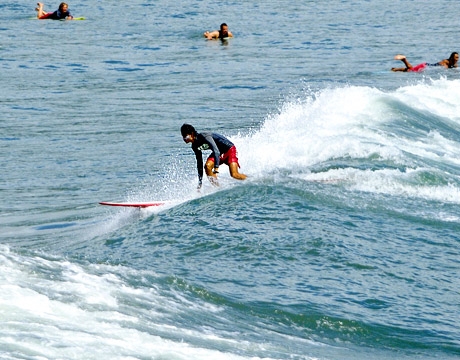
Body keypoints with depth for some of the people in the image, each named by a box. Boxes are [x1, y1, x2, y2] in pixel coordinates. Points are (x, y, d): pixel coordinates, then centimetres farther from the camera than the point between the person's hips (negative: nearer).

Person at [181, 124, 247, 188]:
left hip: (229, 149, -7)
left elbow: (216, 151, -38)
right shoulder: (195, 146, -5)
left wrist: (216, 169, -47)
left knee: (234, 175, -20)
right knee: (207, 166, -21)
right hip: (219, 153, 7)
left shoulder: (205, 137, -30)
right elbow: (199, 163, 4)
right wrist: (200, 181, 2)